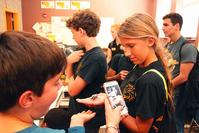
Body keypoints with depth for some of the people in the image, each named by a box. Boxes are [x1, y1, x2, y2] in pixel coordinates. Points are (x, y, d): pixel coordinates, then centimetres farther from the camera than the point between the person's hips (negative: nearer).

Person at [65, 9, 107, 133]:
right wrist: (69, 61, -12)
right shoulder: (84, 52, 0)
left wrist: (71, 78, -4)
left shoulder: (95, 57, -27)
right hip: (78, 111, 8)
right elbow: (69, 76, 6)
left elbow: (73, 90, -25)